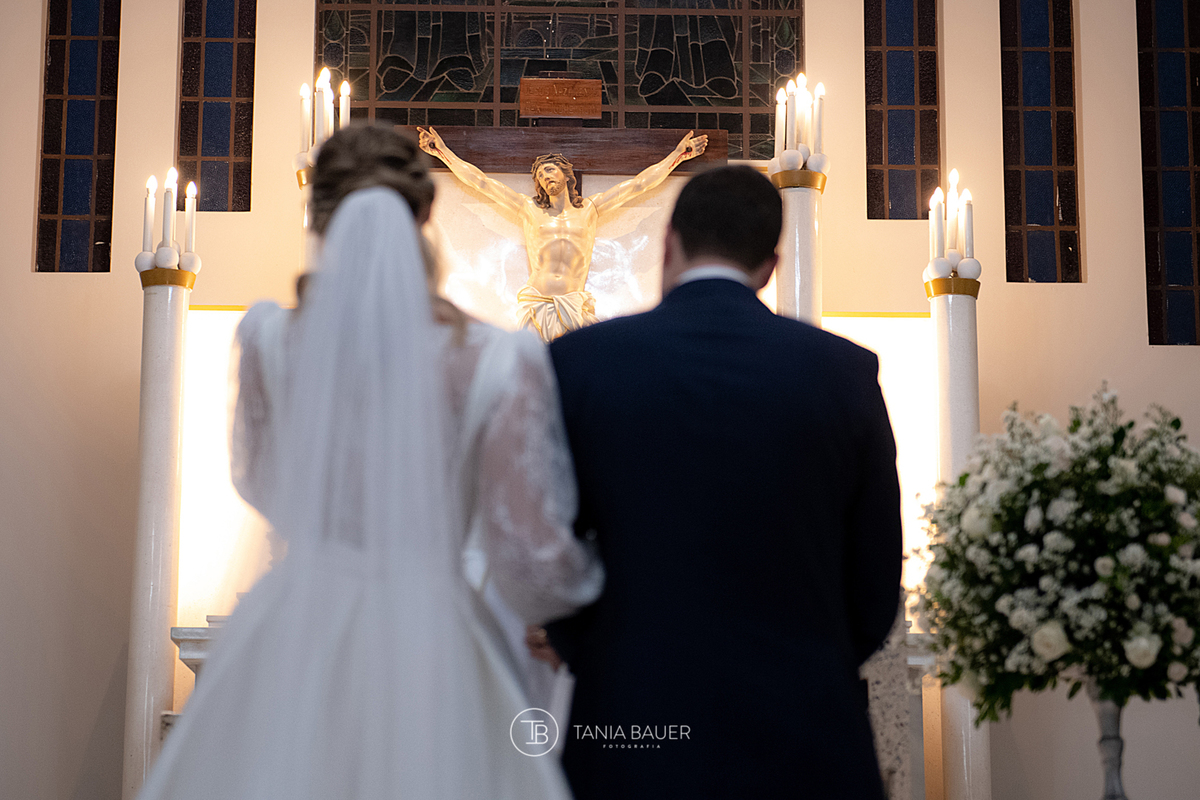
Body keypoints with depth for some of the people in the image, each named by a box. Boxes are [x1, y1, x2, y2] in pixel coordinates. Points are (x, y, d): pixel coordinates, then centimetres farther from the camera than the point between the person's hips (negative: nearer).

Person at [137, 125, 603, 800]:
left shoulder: (273, 340, -6)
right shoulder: (497, 362, -15)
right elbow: (530, 550, -10)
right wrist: (592, 584, 10)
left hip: (295, 634, 2)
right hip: (429, 641, -2)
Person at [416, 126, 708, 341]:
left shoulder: (589, 210, 15)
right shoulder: (530, 210, 15)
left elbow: (639, 184, 17)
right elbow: (480, 181, 16)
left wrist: (677, 155, 19)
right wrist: (443, 152, 17)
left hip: (573, 306, 0)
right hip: (536, 301, 0)